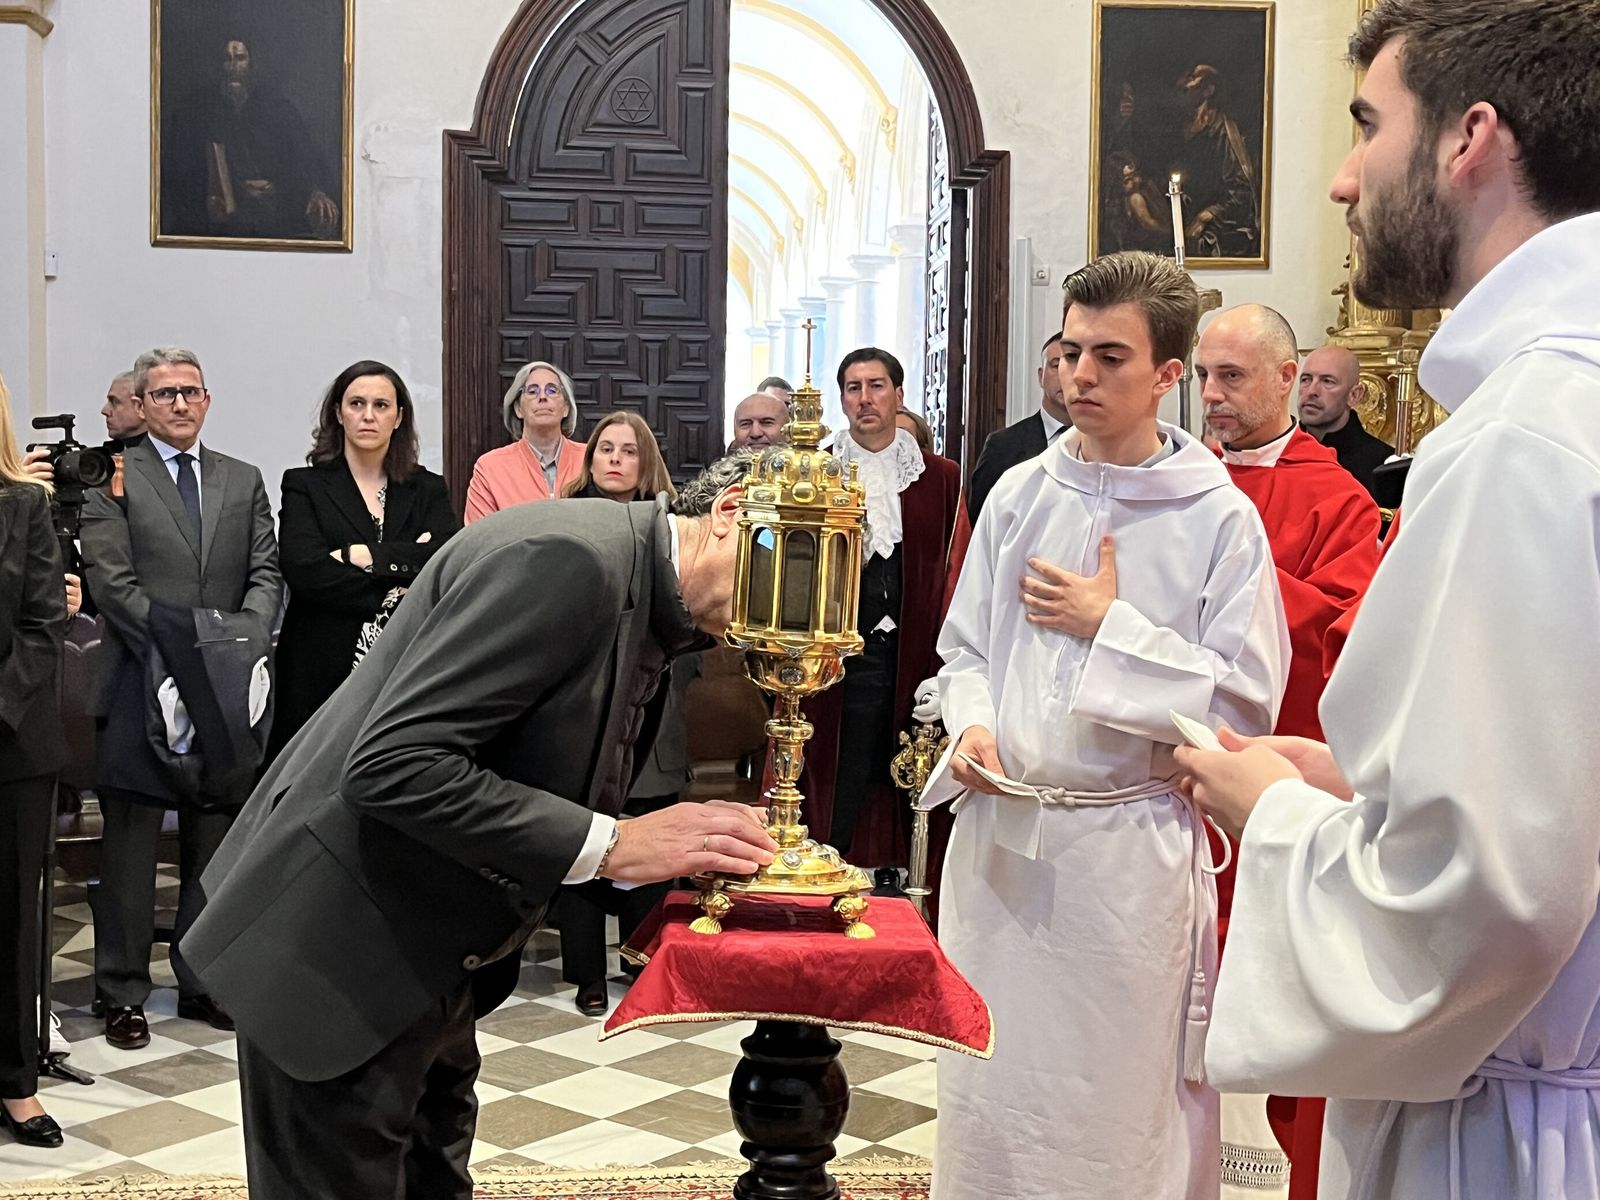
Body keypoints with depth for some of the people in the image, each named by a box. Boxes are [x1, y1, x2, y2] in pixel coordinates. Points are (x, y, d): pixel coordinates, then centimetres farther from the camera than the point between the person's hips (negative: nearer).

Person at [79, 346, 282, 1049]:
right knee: (129, 847, 3)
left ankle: (203, 984, 21)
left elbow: (266, 574, 6)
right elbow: (112, 582, -9)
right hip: (139, 691, -4)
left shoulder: (243, 481, 13)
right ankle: (122, 992, 14)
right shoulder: (111, 477, 0)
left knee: (213, 844, 11)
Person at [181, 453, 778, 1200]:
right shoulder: (565, 558, -24)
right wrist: (611, 845, -29)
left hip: (429, 952, 10)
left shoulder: (649, 606, 5)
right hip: (341, 951, -9)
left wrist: (678, 847, -6)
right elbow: (392, 765, -30)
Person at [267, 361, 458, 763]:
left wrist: (368, 556, -11)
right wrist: (393, 595, -9)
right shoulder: (305, 485, 8)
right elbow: (303, 570, -8)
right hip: (323, 671, -1)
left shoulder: (428, 489, 13)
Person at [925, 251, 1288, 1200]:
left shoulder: (1220, 518, -7)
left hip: (1129, 844, -4)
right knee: (989, 1084, 14)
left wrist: (1110, 625, -13)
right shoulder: (1020, 493, 5)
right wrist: (974, 724, -6)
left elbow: (1246, 703, -10)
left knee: (1124, 1098, 7)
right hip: (1000, 829, 4)